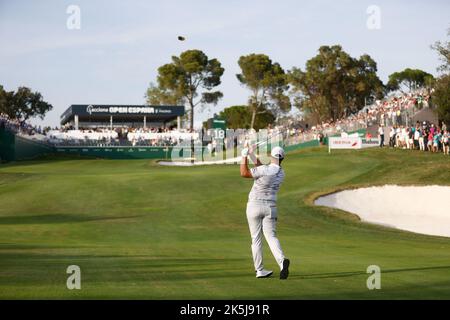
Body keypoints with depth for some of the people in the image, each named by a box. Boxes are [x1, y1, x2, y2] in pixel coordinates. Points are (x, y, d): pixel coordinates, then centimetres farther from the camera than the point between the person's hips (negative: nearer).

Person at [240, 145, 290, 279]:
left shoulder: (266, 169, -17)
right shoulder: (281, 173, 5)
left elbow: (244, 173, -12)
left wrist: (244, 156, -2)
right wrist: (252, 155, 22)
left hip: (254, 206, -4)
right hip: (270, 207, 4)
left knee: (256, 239, 6)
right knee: (271, 236, -1)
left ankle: (259, 270, 8)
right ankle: (282, 260, -28)